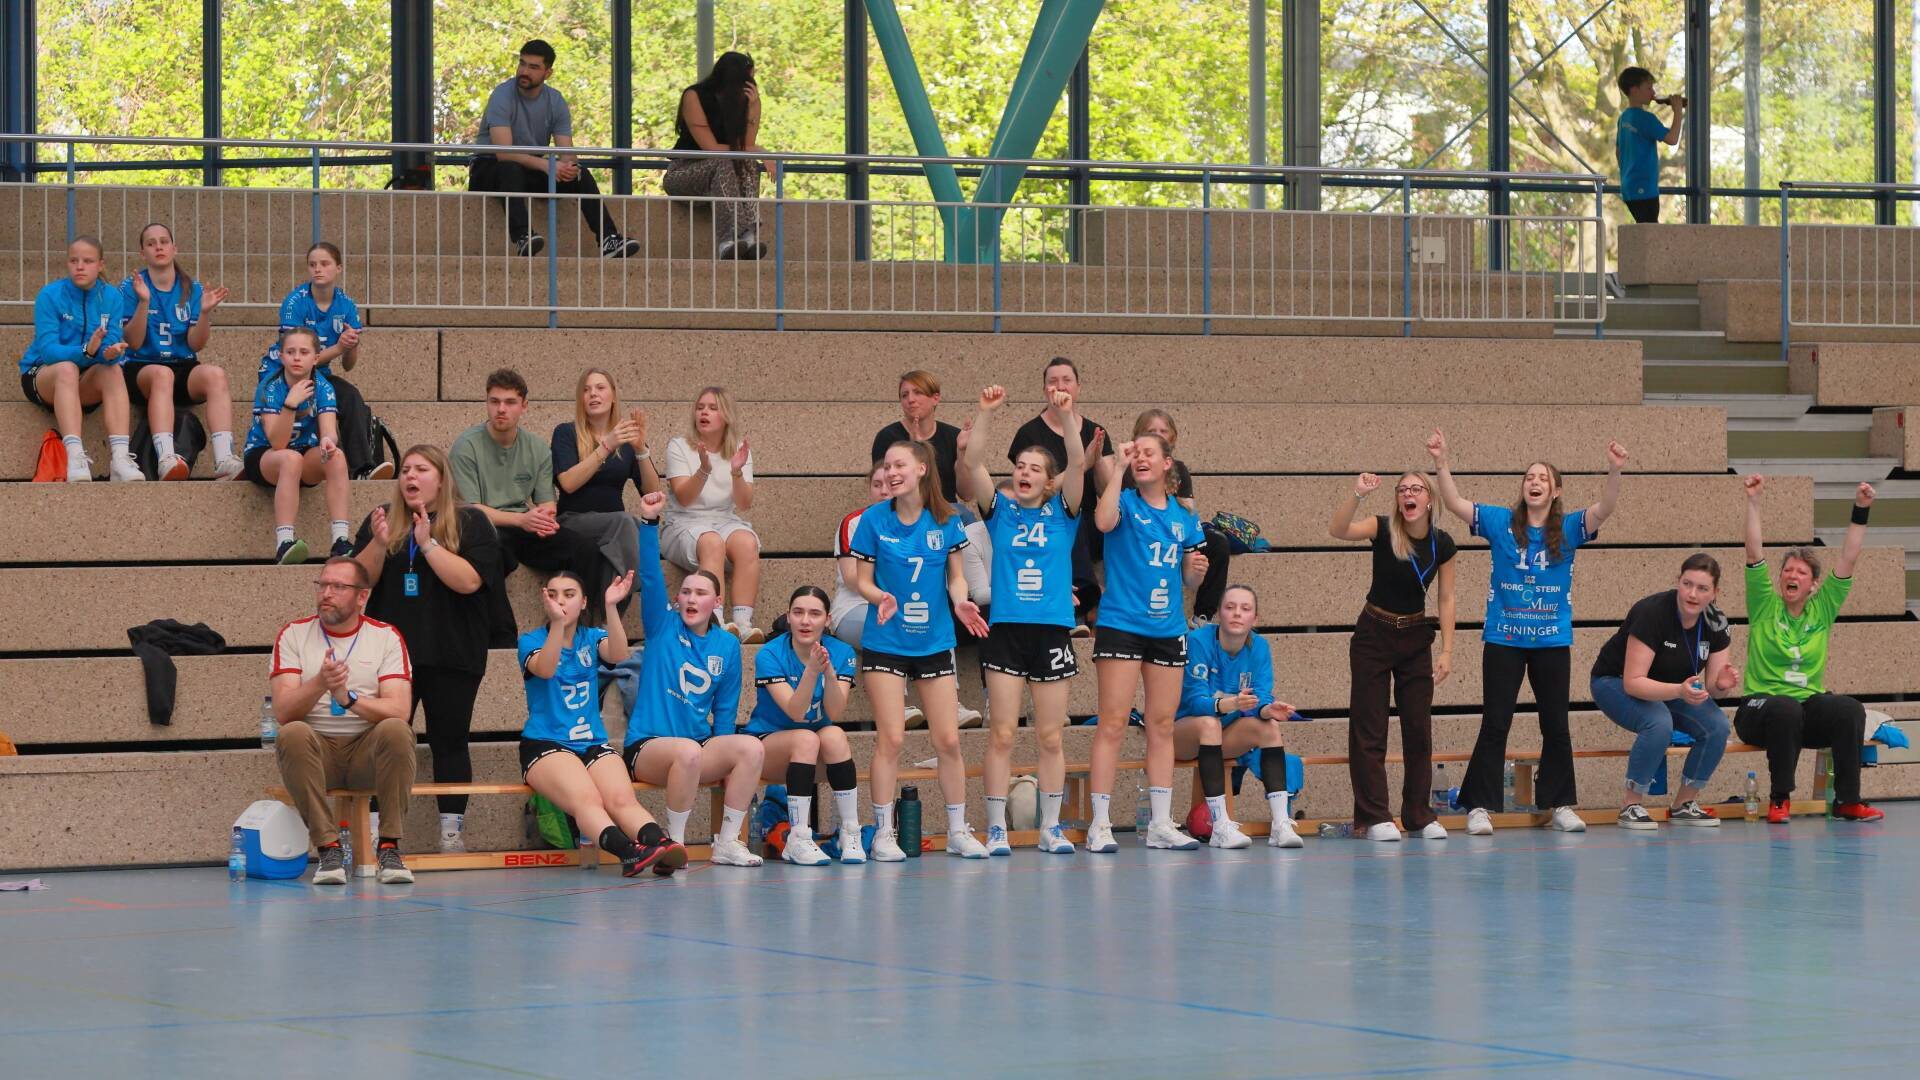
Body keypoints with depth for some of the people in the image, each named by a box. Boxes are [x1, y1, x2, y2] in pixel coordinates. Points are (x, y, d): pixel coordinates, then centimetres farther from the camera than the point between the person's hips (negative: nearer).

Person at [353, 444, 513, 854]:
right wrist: (379, 544, -12)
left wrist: (427, 543, -17)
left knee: (449, 742, 1)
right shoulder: (381, 521, 13)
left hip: (451, 657, -2)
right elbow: (359, 580, 4)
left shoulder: (470, 523, 1)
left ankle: (452, 831, 6)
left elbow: (469, 580, -13)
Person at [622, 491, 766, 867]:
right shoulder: (663, 627, 4)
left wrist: (722, 757, 4)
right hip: (646, 747, -4)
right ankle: (673, 845, -24)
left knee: (750, 748, -25)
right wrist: (648, 522, -22)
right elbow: (650, 578, -11)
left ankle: (727, 843, -20)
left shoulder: (727, 646, 11)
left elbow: (725, 710, 14)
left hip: (702, 747, 4)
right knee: (688, 752, -38)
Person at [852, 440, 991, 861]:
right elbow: (863, 580, 0)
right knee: (890, 738, -6)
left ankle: (958, 831, 14)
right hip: (885, 642, -2)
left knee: (948, 740, 2)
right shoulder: (874, 519, -4)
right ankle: (883, 833, 2)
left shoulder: (946, 520, 0)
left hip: (935, 641, 2)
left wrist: (960, 602, -13)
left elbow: (955, 576, 7)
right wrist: (880, 597, -21)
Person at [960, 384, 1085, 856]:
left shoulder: (1062, 513, 8)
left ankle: (1051, 827, 12)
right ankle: (996, 828, 2)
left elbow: (1077, 465, -6)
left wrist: (1067, 417, -18)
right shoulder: (1000, 510, 8)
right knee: (1001, 734, -2)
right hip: (1005, 630, -1)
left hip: (1052, 631, 1)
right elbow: (972, 463, -4)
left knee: (1050, 737, 5)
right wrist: (987, 412, -13)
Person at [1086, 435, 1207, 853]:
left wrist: (1195, 569, -3)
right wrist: (1117, 468, -19)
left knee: (1162, 725, 7)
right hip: (1121, 626, -5)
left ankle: (1161, 824, 12)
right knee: (1113, 723, -8)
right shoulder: (1125, 501, 0)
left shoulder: (1184, 516, 12)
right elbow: (1105, 521, -25)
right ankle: (1100, 825, -6)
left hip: (1168, 630, 5)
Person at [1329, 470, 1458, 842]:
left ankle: (1419, 815, 12)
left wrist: (1447, 650, -6)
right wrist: (1357, 495, -47)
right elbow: (1337, 530, -32)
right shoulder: (1383, 529, -14)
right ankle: (1375, 818, -1)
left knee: (1418, 728, 4)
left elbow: (1445, 599, 0)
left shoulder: (1442, 543, -6)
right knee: (1369, 728, -4)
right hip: (1373, 634, -3)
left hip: (1415, 637, 3)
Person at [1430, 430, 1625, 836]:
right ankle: (1480, 807, 2)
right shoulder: (1501, 522, 1)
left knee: (1556, 725, 9)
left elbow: (1603, 509, -15)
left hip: (1553, 640, 1)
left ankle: (1559, 804, 19)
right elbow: (1454, 504, -7)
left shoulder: (1568, 528, 0)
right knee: (1494, 725, 0)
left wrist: (1615, 471, -32)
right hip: (1503, 639, -1)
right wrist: (1441, 463, -21)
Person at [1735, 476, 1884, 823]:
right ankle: (1780, 798, -24)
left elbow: (1848, 560, 4)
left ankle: (1847, 800, -21)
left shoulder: (1822, 611, 9)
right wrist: (1753, 502, -14)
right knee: (1786, 709, -38)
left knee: (1849, 709, -28)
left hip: (1808, 709, 3)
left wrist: (1861, 510, -3)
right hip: (1759, 707, -3)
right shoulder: (1765, 607, 3)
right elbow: (1754, 553, -7)